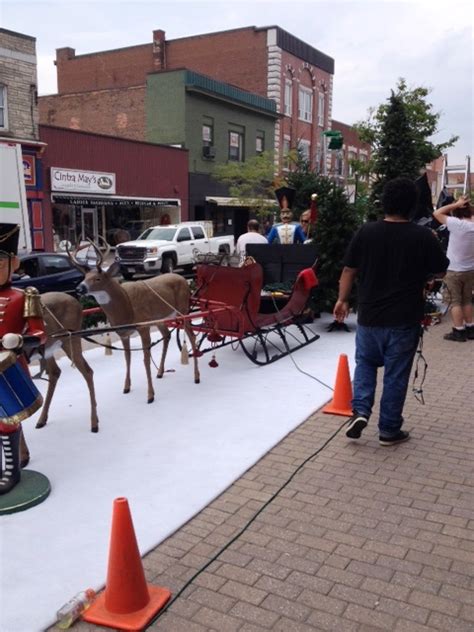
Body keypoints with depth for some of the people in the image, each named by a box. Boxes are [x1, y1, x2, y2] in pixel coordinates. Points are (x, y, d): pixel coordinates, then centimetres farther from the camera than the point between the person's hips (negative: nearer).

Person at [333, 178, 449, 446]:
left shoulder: (366, 232, -4)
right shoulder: (424, 236, -9)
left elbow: (349, 270, 2)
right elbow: (442, 272, 3)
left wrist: (343, 300, 14)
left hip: (370, 315, 2)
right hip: (405, 319, -2)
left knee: (365, 363, 22)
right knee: (396, 374, 8)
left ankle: (360, 410, 5)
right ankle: (389, 430, 18)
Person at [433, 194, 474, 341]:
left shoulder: (457, 224, -20)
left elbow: (437, 213, -13)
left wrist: (456, 204, -10)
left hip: (454, 271, -6)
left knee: (455, 302, 3)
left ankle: (458, 332, 4)